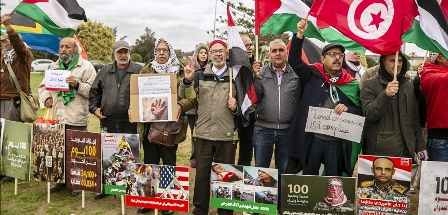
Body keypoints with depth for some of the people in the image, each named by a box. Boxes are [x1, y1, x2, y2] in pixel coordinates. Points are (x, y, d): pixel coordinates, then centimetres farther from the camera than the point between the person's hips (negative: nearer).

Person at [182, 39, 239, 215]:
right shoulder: (200, 75, 5)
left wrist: (235, 107, -11)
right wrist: (187, 80, -13)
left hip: (227, 135, 0)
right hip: (204, 134, 1)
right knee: (202, 174, 8)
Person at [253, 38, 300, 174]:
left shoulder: (296, 73, 0)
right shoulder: (261, 73, 3)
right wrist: (254, 77, -12)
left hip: (287, 129, 0)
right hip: (263, 128, 0)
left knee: (284, 170, 14)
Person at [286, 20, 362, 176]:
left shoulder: (351, 85, 5)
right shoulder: (312, 76, 2)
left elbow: (360, 112, 8)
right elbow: (294, 60, -7)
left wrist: (348, 109, -14)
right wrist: (299, 35, -18)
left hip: (338, 141, 1)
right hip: (311, 138, -1)